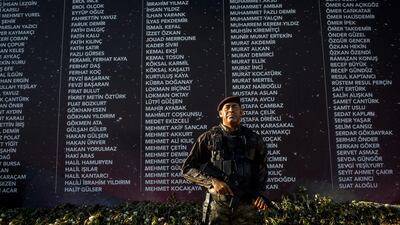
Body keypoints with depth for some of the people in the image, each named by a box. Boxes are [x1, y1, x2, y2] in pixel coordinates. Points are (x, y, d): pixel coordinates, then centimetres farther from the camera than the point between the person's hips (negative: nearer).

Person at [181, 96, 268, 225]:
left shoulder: (254, 139, 8)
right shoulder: (209, 138, 1)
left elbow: (262, 171, 14)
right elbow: (187, 169, 0)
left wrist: (260, 193, -3)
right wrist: (212, 181, -13)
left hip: (246, 205, 2)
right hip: (217, 204, -2)